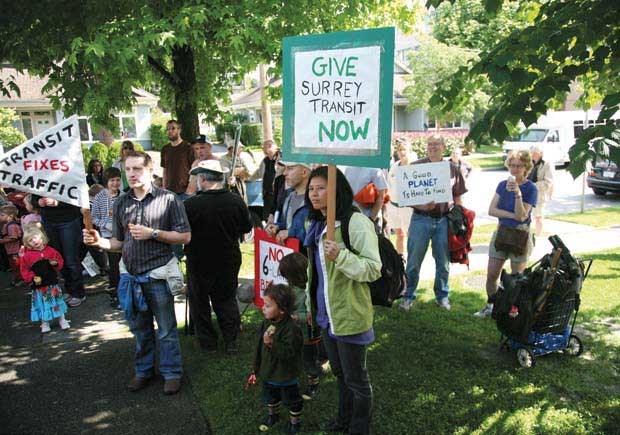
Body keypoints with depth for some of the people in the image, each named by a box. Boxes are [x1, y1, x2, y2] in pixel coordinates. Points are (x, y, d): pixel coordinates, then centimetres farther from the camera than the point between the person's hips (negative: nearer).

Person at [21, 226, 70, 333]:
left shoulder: (50, 250, -1)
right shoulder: (27, 256, -4)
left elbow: (59, 259, 8)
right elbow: (24, 270, -1)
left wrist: (56, 263, -14)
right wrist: (32, 278, -15)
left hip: (52, 282, 1)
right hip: (38, 285, -1)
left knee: (57, 301, 10)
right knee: (42, 304, 9)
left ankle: (62, 320, 23)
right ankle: (45, 323, 23)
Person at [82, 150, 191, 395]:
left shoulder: (168, 199, -5)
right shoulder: (121, 203, 8)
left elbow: (185, 237, -7)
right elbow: (118, 243, 12)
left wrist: (153, 233, -16)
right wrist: (99, 241, -8)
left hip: (157, 275, -4)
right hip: (130, 276, 4)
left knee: (166, 330, 7)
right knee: (140, 329, 18)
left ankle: (172, 373, 24)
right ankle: (144, 370, 35)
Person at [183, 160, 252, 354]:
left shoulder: (191, 204, -20)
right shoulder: (236, 201, -9)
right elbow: (247, 227, 3)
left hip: (200, 261, -3)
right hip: (229, 260, 3)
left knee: (200, 301, 15)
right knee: (227, 299, 18)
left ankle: (207, 341, 22)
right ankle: (231, 341, 17)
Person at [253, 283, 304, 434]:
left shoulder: (291, 328, -30)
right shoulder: (266, 323, -6)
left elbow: (289, 352, -34)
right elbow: (260, 347, 5)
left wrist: (272, 344, -43)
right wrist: (257, 367, 11)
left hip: (286, 376, -7)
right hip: (268, 372, 7)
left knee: (292, 401, 16)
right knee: (270, 398, 28)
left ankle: (295, 422, 38)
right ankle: (272, 415, 53)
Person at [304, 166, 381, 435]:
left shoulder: (356, 223, -20)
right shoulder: (315, 224, 7)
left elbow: (373, 269, -22)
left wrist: (341, 256, -37)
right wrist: (309, 304, 21)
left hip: (349, 315, -8)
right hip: (325, 312, 8)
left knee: (356, 379, 10)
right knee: (339, 372, 25)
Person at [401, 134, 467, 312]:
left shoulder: (452, 169, 8)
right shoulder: (416, 166, 1)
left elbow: (457, 198, 13)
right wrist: (420, 206, -18)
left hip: (444, 219, 2)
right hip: (421, 219, -2)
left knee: (443, 261, 11)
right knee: (414, 260, 4)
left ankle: (442, 295, 28)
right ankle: (409, 296, 19)